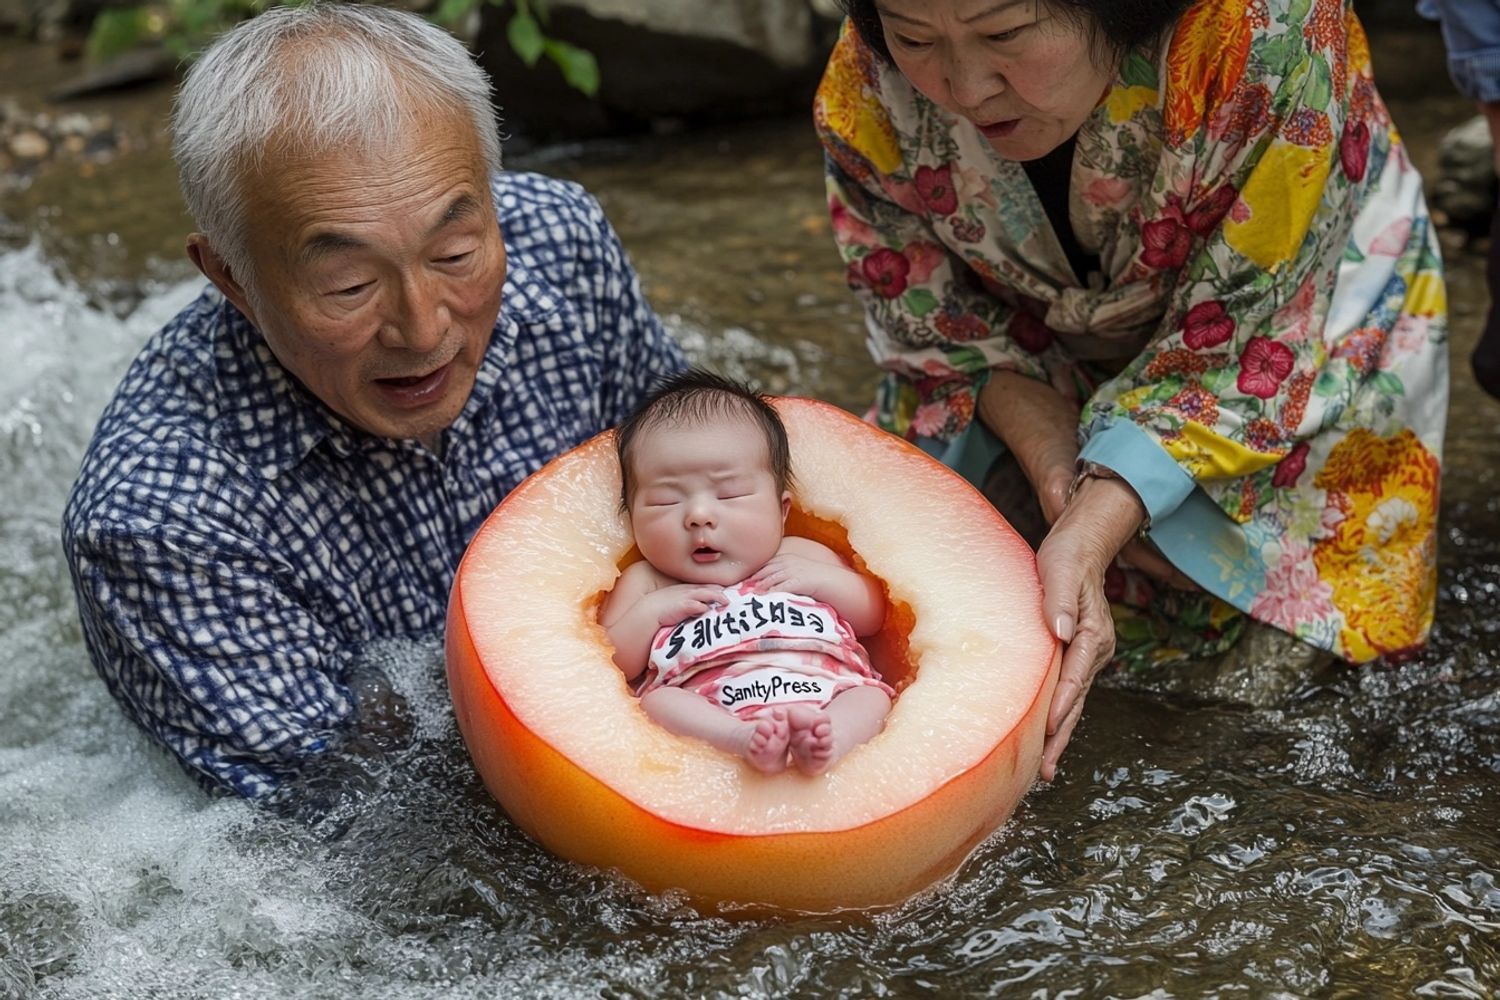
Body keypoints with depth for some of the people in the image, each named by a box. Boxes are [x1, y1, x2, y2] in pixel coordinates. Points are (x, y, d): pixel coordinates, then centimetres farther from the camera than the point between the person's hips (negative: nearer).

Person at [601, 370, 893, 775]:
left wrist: (822, 578, 9)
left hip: (825, 697, 2)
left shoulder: (802, 557, 26)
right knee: (655, 701, -27)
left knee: (872, 695, -22)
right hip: (706, 710, -2)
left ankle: (825, 739, -51)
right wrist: (650, 612, 1)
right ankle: (748, 742, -50)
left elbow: (873, 615, 27)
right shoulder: (645, 582, 23)